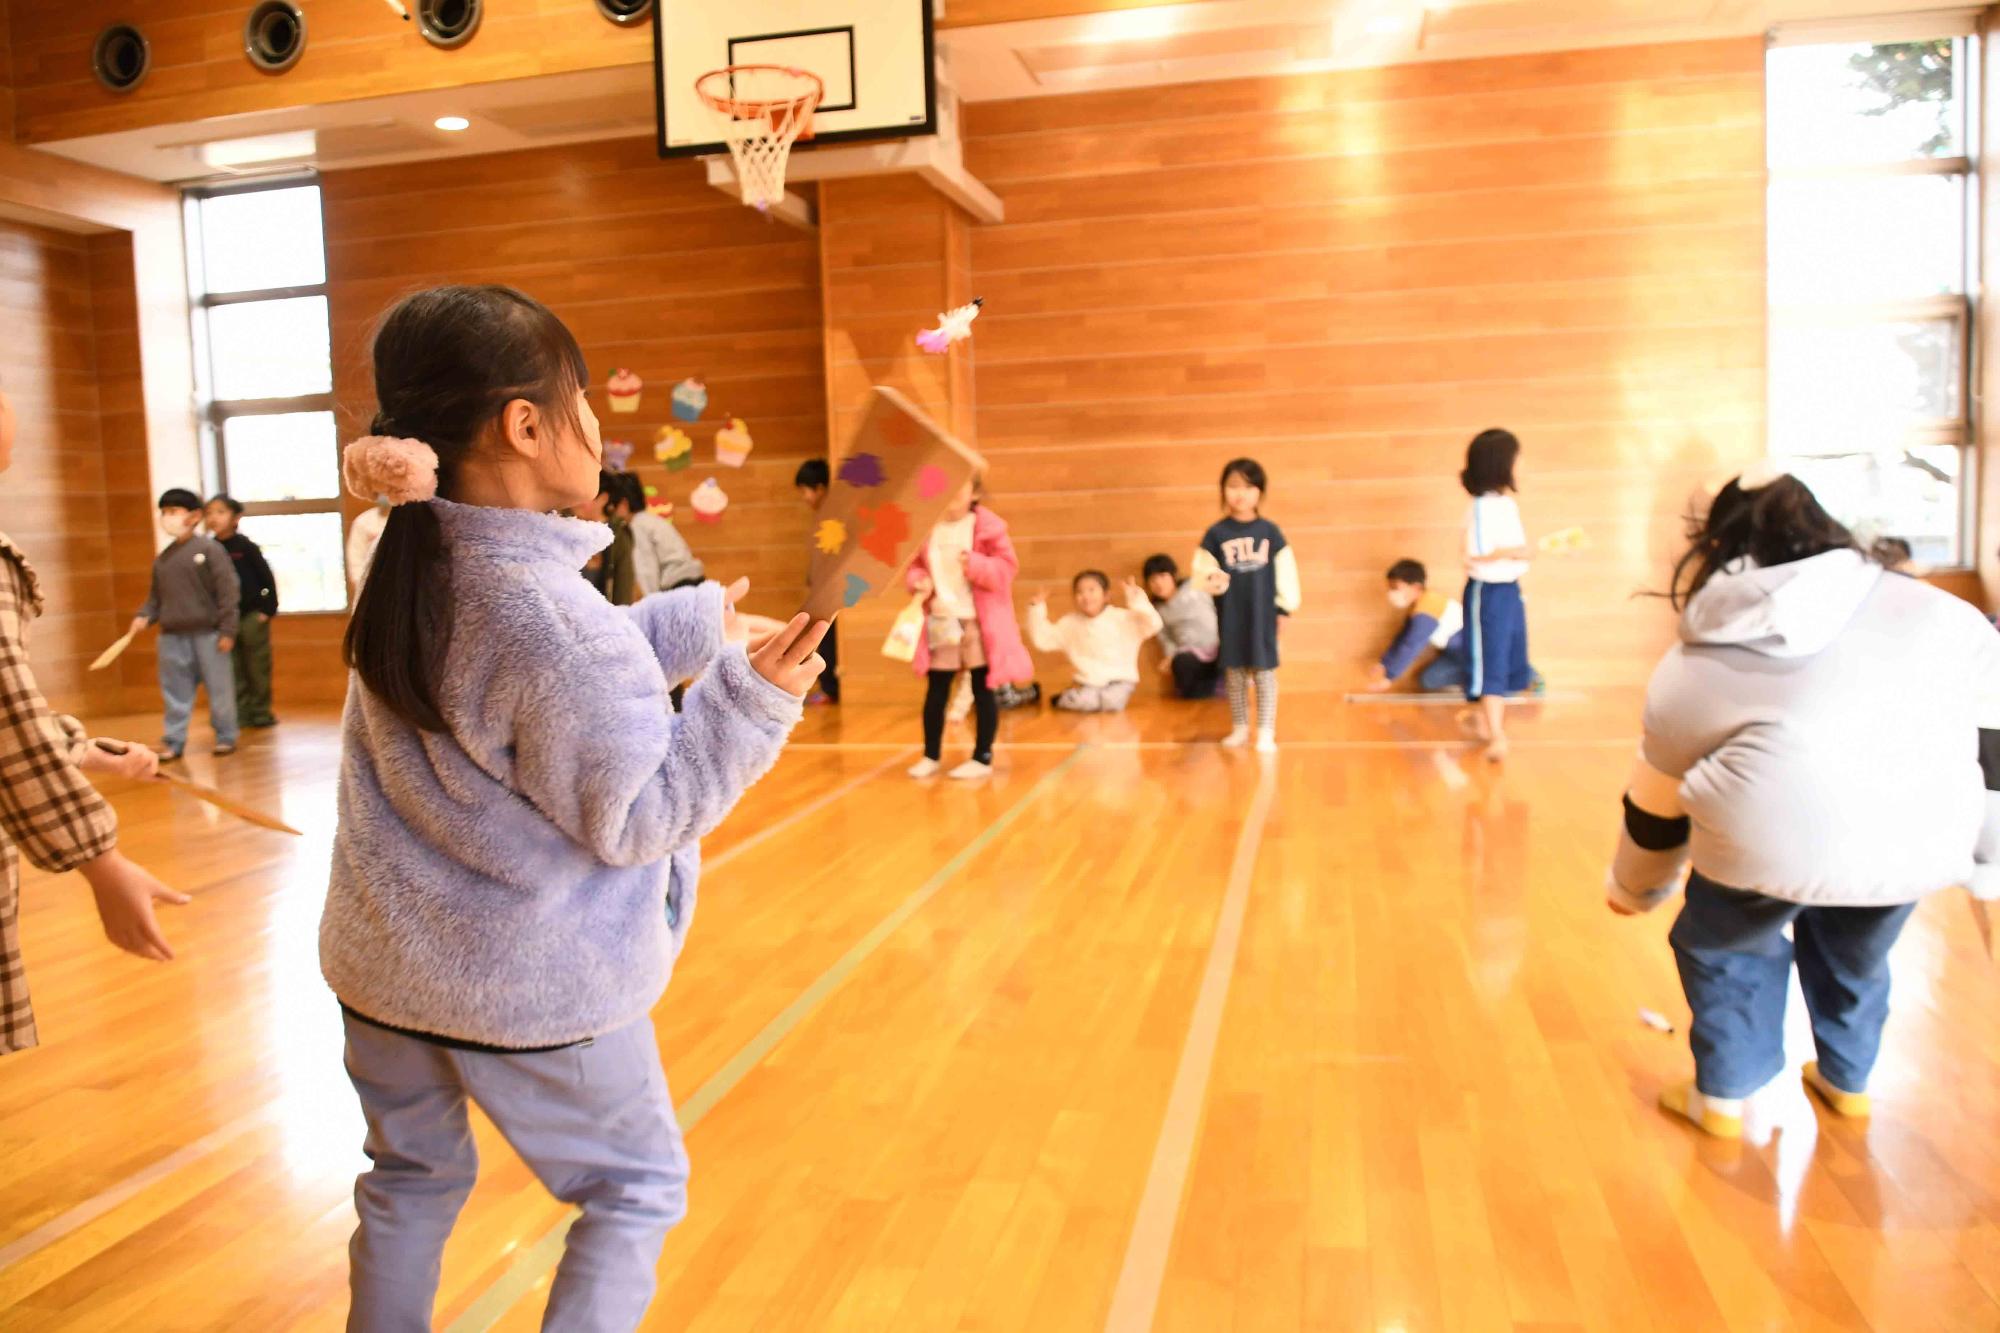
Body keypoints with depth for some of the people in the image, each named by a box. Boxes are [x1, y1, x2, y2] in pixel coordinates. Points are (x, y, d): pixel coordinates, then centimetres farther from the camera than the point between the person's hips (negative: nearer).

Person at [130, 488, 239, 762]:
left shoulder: (210, 550, -6)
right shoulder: (161, 559, 10)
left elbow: (228, 592, -9)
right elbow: (156, 596, 16)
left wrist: (227, 630, -12)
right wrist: (144, 615, -5)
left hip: (207, 633, -5)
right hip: (172, 636, 5)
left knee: (219, 689, 4)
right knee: (174, 692, 9)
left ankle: (225, 738, 16)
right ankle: (174, 742, 16)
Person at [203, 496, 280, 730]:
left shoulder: (246, 547, -7)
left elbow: (267, 579, -6)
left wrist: (268, 609, -9)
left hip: (252, 615, -3)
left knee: (257, 667, 4)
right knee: (233, 671, 6)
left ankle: (260, 713, 14)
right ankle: (240, 713, 13)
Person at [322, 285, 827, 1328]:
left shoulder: (410, 570, -4)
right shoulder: (562, 623, -28)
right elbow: (633, 818, -19)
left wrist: (695, 622, 2)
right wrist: (749, 700, -19)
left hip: (381, 963, 7)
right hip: (532, 990, -7)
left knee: (410, 1181, 26)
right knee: (638, 1188, 16)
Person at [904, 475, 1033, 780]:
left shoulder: (988, 527, -6)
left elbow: (1006, 569, -10)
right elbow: (916, 565, 14)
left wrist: (976, 564, -25)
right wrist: (918, 581, -7)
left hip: (979, 623, -4)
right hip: (940, 621, 4)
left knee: (982, 691, 4)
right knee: (935, 691, 10)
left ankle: (983, 757, 14)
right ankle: (931, 755, 24)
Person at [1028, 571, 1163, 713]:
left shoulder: (1122, 618, -5)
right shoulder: (1070, 623, 5)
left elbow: (1154, 625, -15)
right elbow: (1041, 640, 3)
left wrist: (1138, 602, -29)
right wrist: (1036, 610, -7)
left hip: (1119, 681, -1)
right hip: (1088, 683, 1)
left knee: (1112, 702, -31)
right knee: (1079, 701, -30)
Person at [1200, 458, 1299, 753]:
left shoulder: (1269, 531, 0)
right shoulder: (1216, 533, -1)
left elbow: (1286, 569, 3)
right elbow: (1203, 570, -2)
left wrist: (1286, 605, 1)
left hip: (1262, 614, -1)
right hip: (1230, 615, 1)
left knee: (1264, 672, 1)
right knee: (1234, 673, 10)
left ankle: (1266, 732, 7)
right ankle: (1240, 728, 22)